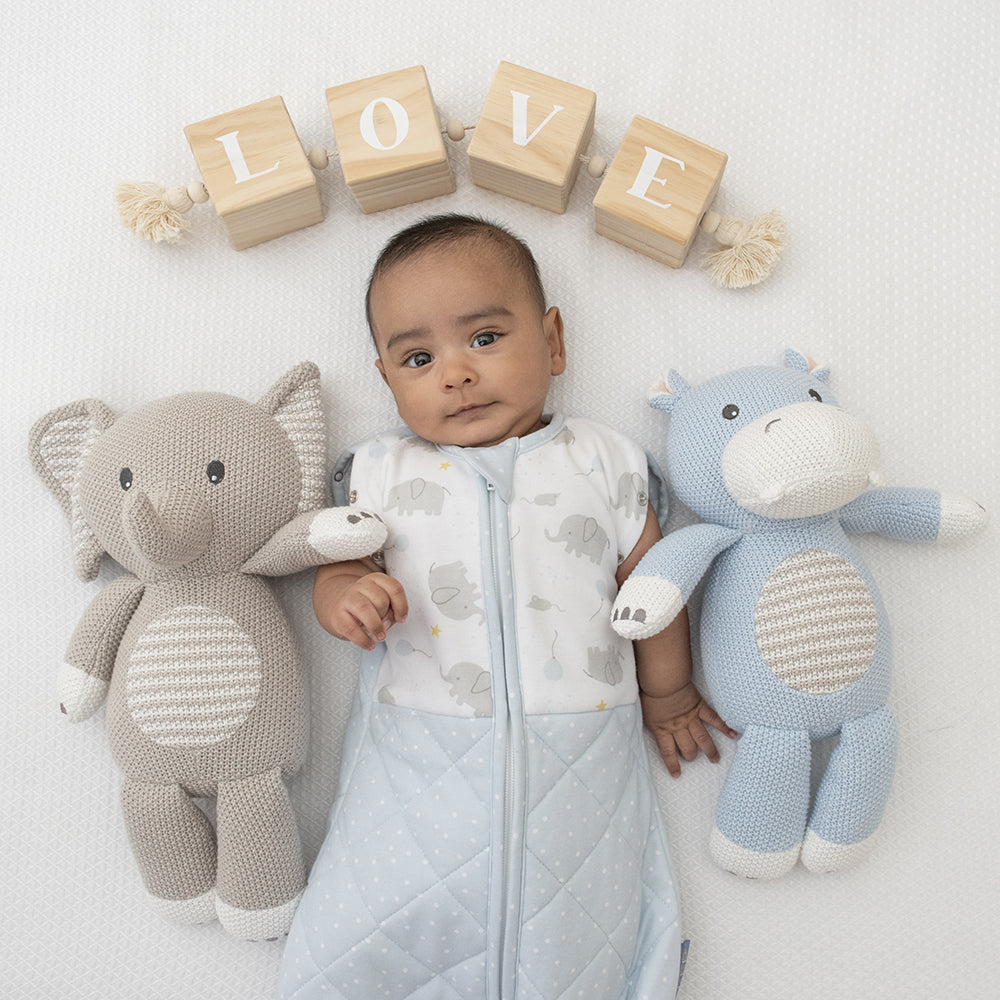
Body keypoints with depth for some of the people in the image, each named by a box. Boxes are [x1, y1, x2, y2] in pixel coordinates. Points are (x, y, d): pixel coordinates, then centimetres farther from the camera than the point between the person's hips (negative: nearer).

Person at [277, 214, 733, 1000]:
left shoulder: (603, 463, 2)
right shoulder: (380, 474, 4)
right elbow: (333, 574, 8)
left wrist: (668, 697, 19)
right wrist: (346, 598, -16)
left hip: (573, 758, 0)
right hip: (420, 759, 1)